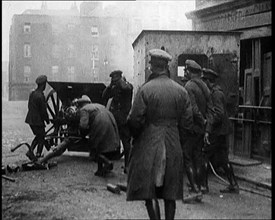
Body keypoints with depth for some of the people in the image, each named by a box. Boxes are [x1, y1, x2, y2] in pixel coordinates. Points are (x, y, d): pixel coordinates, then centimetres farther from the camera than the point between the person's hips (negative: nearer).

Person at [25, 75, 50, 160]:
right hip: (38, 121, -8)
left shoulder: (32, 93, 6)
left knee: (38, 136, 23)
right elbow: (43, 110, -17)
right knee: (41, 139, 6)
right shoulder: (40, 96, -22)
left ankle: (30, 151, 16)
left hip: (30, 120, 8)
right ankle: (38, 156, 6)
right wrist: (47, 120, -2)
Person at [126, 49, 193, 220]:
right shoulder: (181, 91, 1)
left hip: (149, 144, -4)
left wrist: (136, 136, 8)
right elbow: (187, 122, 2)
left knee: (149, 191, 2)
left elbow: (135, 119, -12)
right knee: (170, 192, 13)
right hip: (173, 146, 4)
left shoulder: (146, 89, -11)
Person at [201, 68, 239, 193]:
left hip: (217, 131, -10)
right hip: (221, 131, 10)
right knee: (222, 159, 12)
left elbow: (219, 114, -25)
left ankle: (203, 184, 5)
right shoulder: (213, 92, 16)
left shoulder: (216, 94, -16)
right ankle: (233, 185, 14)